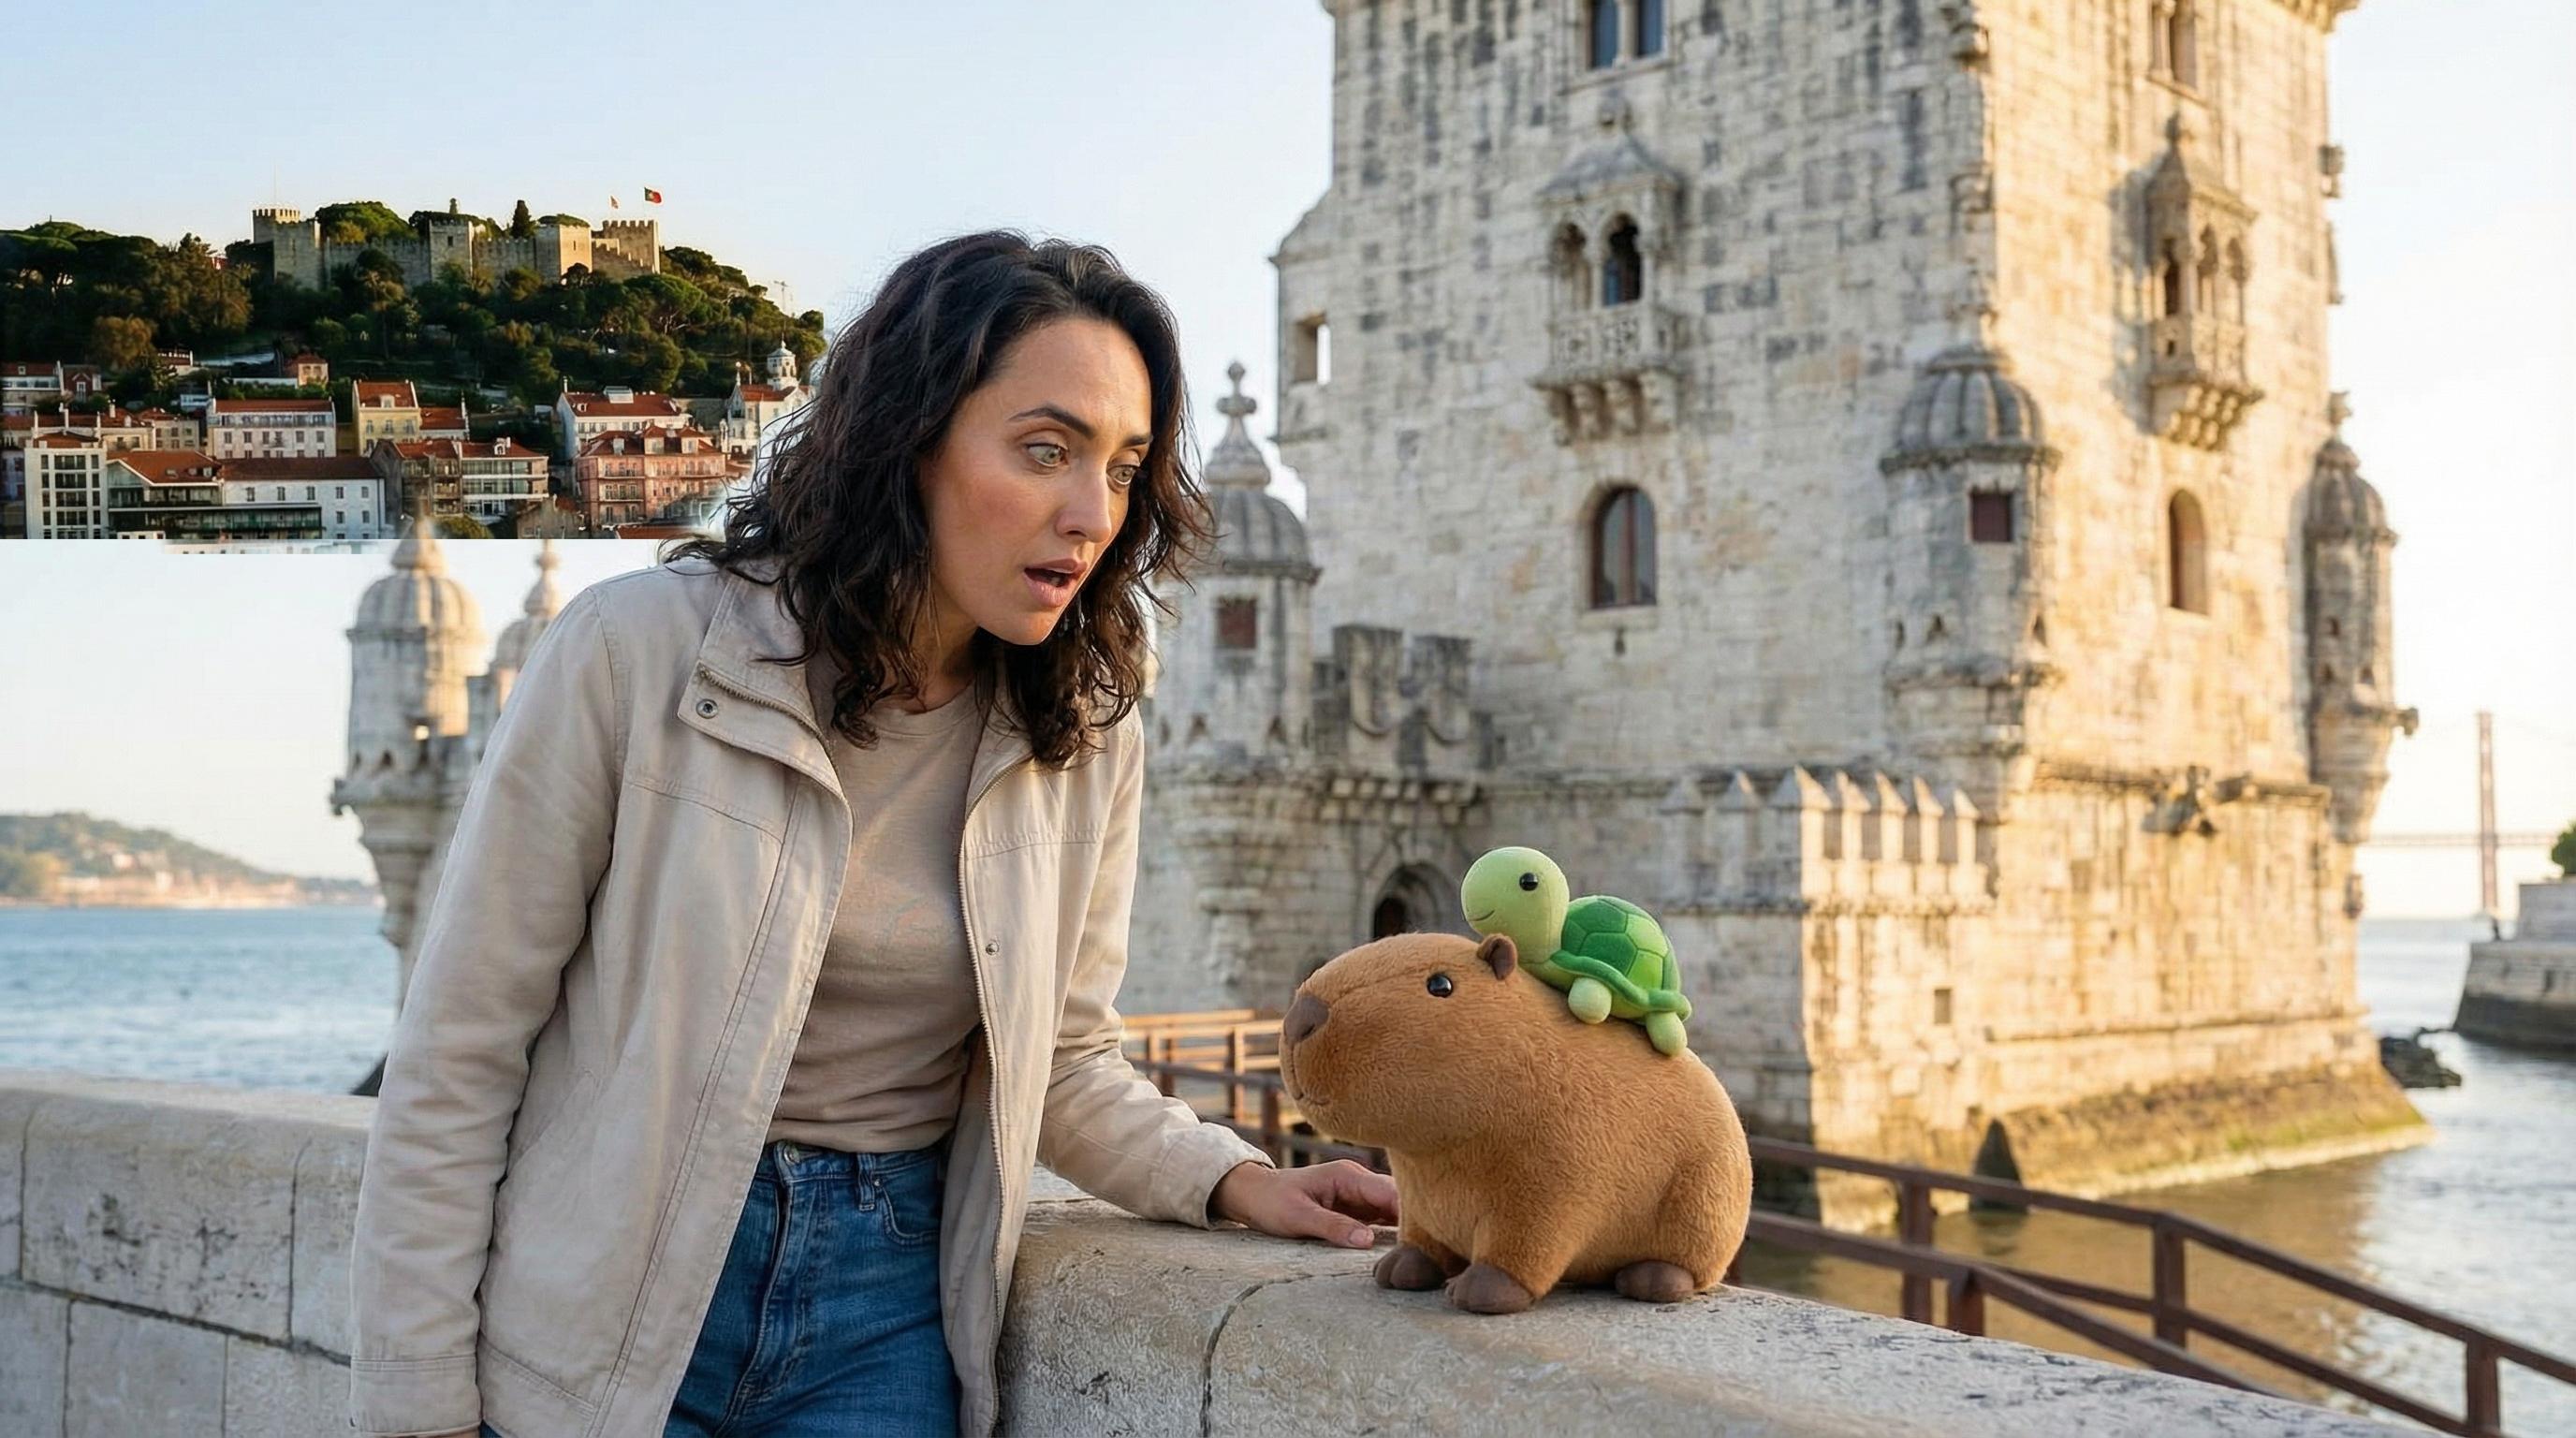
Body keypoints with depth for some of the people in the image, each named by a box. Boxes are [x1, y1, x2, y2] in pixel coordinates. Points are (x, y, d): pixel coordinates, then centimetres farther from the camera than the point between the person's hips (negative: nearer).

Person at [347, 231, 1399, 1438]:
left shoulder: (1086, 739, -3)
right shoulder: (642, 654, -13)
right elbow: (458, 1062, -9)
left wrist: (1231, 1180, -7)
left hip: (884, 1335, 3)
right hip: (598, 1322, -2)